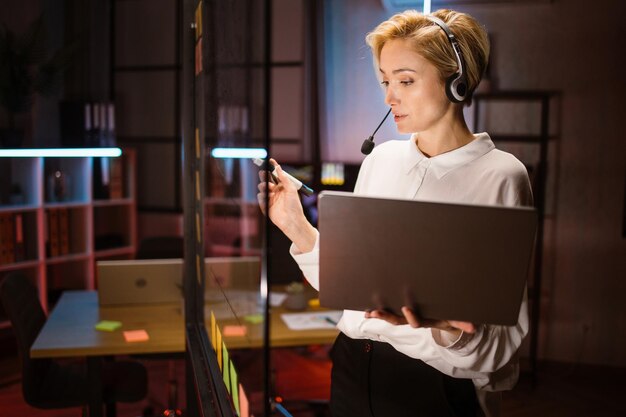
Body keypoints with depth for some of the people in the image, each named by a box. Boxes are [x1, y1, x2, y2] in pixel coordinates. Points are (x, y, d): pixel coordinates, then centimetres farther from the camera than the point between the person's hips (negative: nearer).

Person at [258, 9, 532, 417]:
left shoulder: (500, 176, -12)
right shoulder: (380, 160, 3)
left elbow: (506, 335, -13)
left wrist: (443, 325, -31)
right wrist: (298, 229, -8)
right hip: (353, 368, 5)